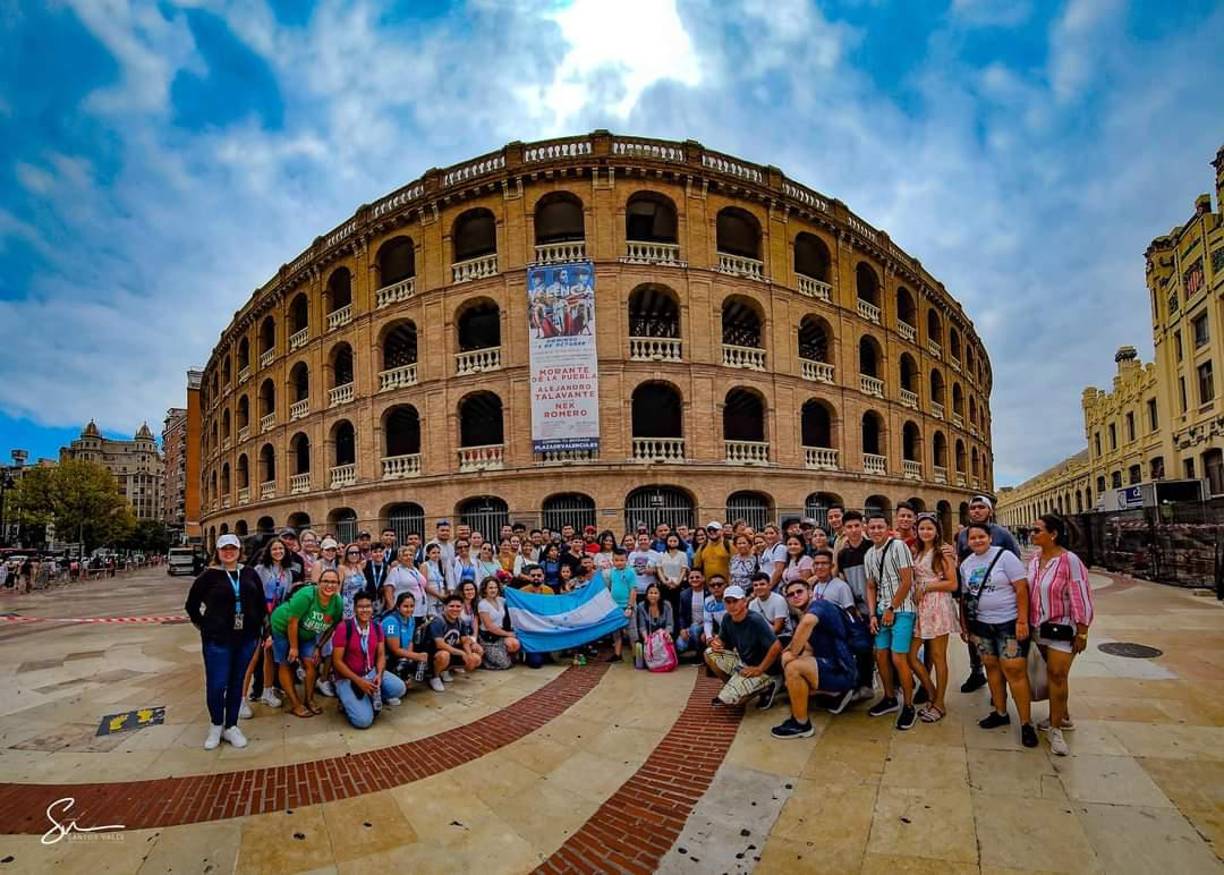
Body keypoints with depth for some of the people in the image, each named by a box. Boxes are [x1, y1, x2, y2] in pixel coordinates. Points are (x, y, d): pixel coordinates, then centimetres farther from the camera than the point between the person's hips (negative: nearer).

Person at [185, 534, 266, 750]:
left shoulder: (250, 573, 5)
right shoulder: (210, 575, -4)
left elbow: (261, 603, 13)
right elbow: (191, 605, 4)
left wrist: (257, 626, 9)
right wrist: (203, 626, 1)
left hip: (246, 639, 3)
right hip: (217, 639, -3)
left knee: (236, 683, 11)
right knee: (216, 684, -3)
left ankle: (231, 726, 26)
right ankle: (216, 725, 22)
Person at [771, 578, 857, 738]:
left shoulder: (818, 605, -15)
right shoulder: (803, 617, 13)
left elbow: (808, 621, -39)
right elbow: (809, 650, 18)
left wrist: (792, 654, -28)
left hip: (842, 671, -10)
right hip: (830, 666, 10)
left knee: (792, 667, -28)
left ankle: (800, 724, -12)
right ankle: (839, 692, 21)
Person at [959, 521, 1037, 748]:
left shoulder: (1004, 556, -10)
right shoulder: (966, 564, 6)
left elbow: (1022, 589, -13)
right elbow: (965, 596, 13)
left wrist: (1022, 621, -17)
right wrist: (964, 624, 12)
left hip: (1009, 622, -5)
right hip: (981, 624, 5)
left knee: (1014, 671, -6)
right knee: (992, 667, 11)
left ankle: (1026, 723, 3)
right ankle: (1000, 713, 25)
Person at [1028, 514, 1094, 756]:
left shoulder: (1069, 560, -18)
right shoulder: (1034, 560, 2)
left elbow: (1081, 597, -16)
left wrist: (1082, 633, -14)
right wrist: (1029, 624, 14)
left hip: (1062, 627, -6)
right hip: (1040, 626, 6)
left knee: (1057, 675, -7)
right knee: (1052, 674, 16)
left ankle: (1055, 728, 4)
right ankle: (1062, 716, 32)